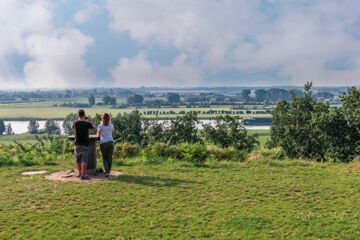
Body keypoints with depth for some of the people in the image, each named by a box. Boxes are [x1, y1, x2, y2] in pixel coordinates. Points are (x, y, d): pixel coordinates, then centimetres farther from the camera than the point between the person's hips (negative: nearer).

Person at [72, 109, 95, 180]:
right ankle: (83, 175, -3)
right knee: (84, 160, 0)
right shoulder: (87, 124, -12)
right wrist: (90, 121, 23)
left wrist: (79, 120, 24)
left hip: (77, 144, 3)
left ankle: (79, 173, 25)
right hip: (85, 144, -3)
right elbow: (93, 128, 10)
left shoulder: (75, 123, -5)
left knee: (77, 159, 17)